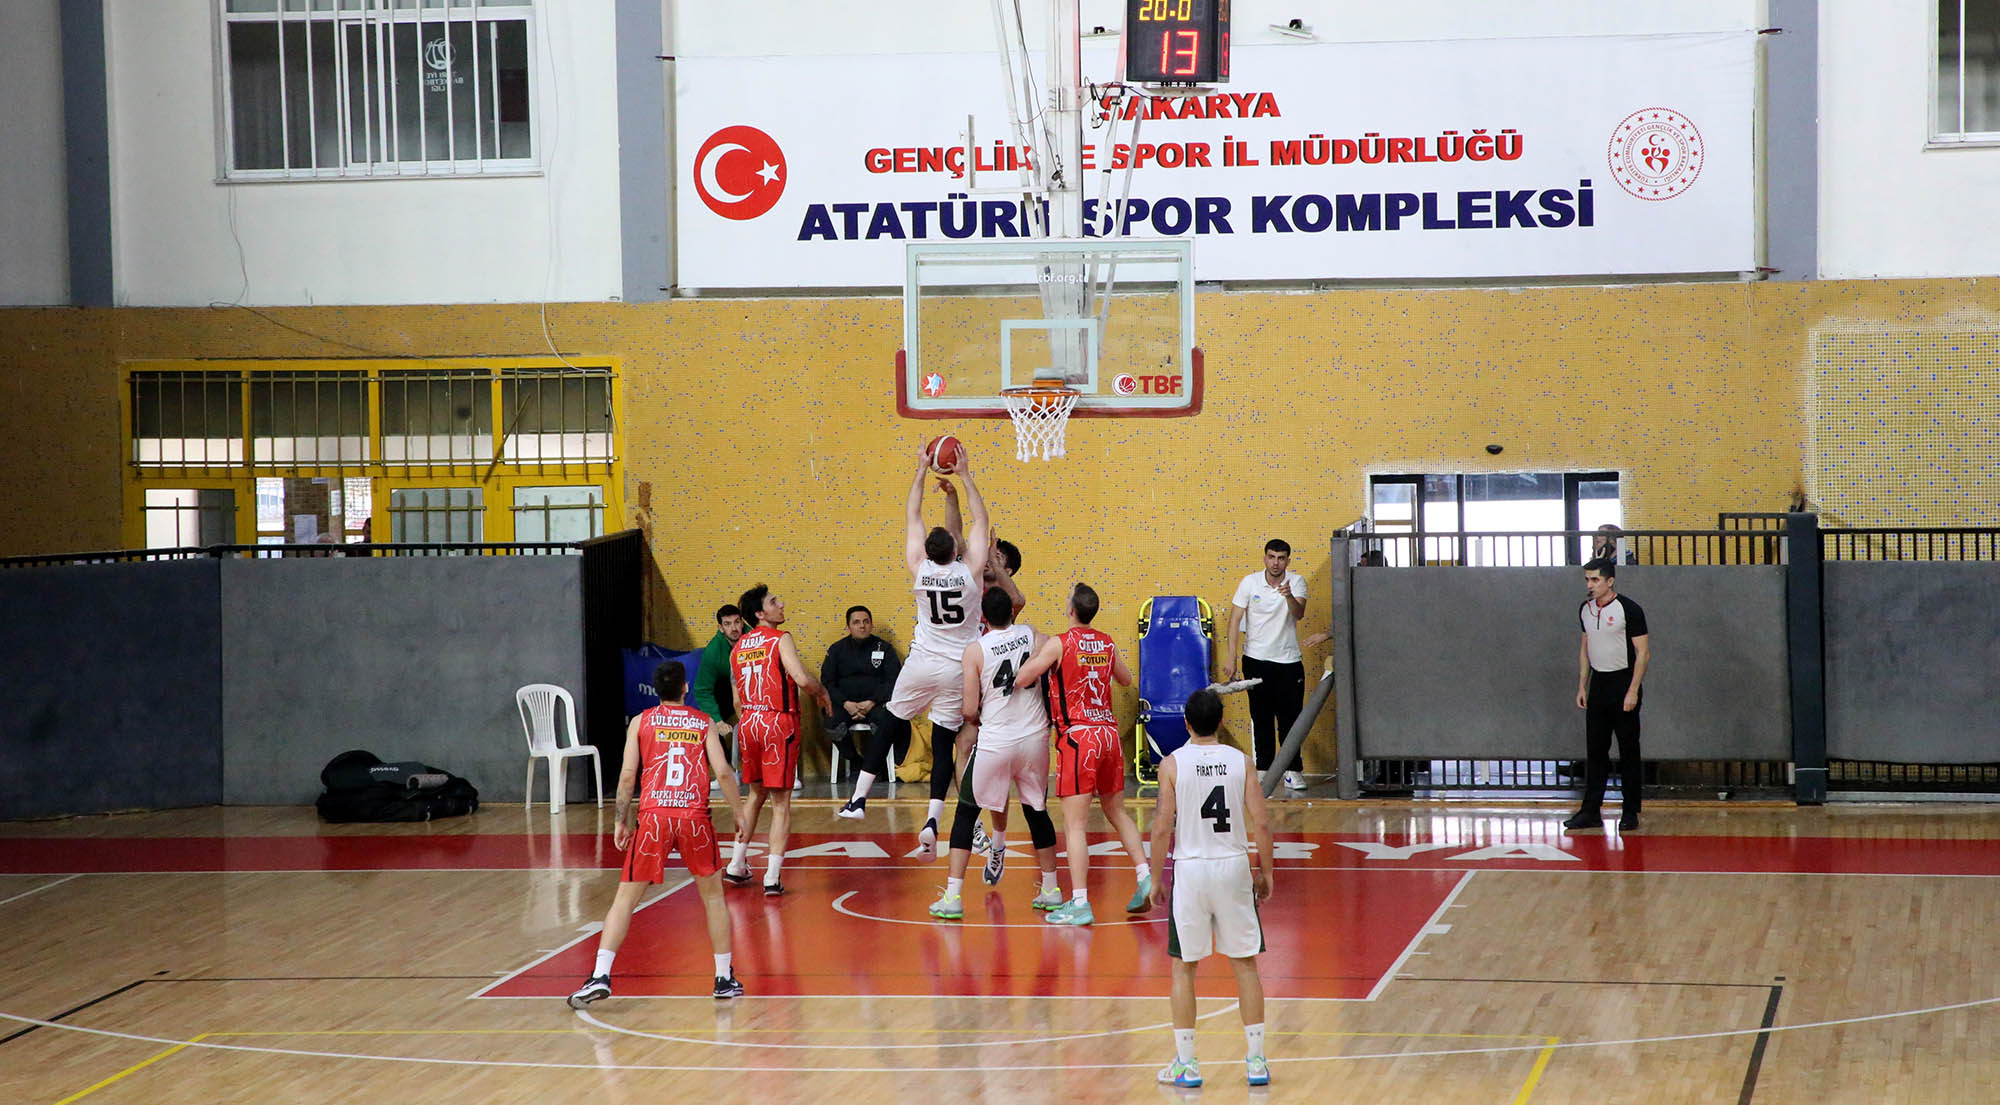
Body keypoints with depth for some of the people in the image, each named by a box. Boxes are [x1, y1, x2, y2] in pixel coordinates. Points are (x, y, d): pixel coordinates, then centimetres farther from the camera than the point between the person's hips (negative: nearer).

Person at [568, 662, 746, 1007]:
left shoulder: (641, 722, 10)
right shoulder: (704, 723, 11)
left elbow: (628, 776, 3)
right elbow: (723, 772, 2)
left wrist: (621, 820, 11)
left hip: (653, 814, 0)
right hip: (694, 815, 0)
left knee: (626, 897, 4)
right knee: (713, 895, 18)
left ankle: (600, 976, -7)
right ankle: (725, 979, 19)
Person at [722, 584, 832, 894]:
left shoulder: (738, 647, 10)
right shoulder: (780, 639, -10)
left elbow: (737, 697, 15)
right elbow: (802, 678, -22)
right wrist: (822, 692, -3)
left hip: (748, 721, 6)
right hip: (778, 722, -6)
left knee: (756, 794, 23)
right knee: (780, 802, -1)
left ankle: (735, 867, 26)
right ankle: (772, 877, -7)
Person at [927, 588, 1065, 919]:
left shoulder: (975, 650, -8)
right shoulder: (1032, 634, 1)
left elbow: (970, 711, -9)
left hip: (995, 740, -3)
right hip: (1035, 738, 3)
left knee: (966, 813, 7)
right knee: (1037, 812, 20)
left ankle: (952, 896, 0)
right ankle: (1051, 890, 27)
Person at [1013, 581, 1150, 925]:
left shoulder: (1059, 644, -9)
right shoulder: (1107, 643, 8)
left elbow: (1021, 678, -14)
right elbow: (1126, 679, 25)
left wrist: (1038, 651, 4)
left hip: (1077, 737, -6)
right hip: (1109, 732, 6)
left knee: (1074, 823, -5)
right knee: (1117, 811, 21)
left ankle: (1079, 903, -9)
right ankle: (1145, 879, 15)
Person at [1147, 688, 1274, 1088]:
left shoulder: (1173, 763, -7)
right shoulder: (1240, 761, -2)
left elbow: (1162, 828, -9)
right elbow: (1261, 824, -4)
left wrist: (1156, 879, 1)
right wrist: (1266, 874, 7)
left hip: (1190, 869, -2)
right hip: (1234, 867, 2)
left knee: (1183, 967, 9)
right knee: (1245, 964, 11)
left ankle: (1186, 1063, 9)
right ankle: (1256, 1060, 10)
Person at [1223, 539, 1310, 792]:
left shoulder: (1296, 581, -2)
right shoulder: (1250, 582, -2)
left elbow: (1299, 613, -18)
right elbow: (1235, 618, -2)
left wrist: (1289, 596, -39)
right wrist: (1231, 656, -10)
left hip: (1289, 660, 0)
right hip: (1257, 659, 0)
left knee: (1290, 718, 1)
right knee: (1261, 719, 4)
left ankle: (1292, 771, 9)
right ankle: (1263, 769, 10)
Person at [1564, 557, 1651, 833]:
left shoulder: (1628, 609, -11)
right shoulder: (1586, 609, 9)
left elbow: (1643, 652, -11)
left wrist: (1632, 691, -16)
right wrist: (1582, 687, 13)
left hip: (1623, 681, -6)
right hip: (1598, 683, 6)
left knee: (1628, 750, 0)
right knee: (1595, 749, 5)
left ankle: (1630, 812, 6)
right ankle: (1591, 811, 7)